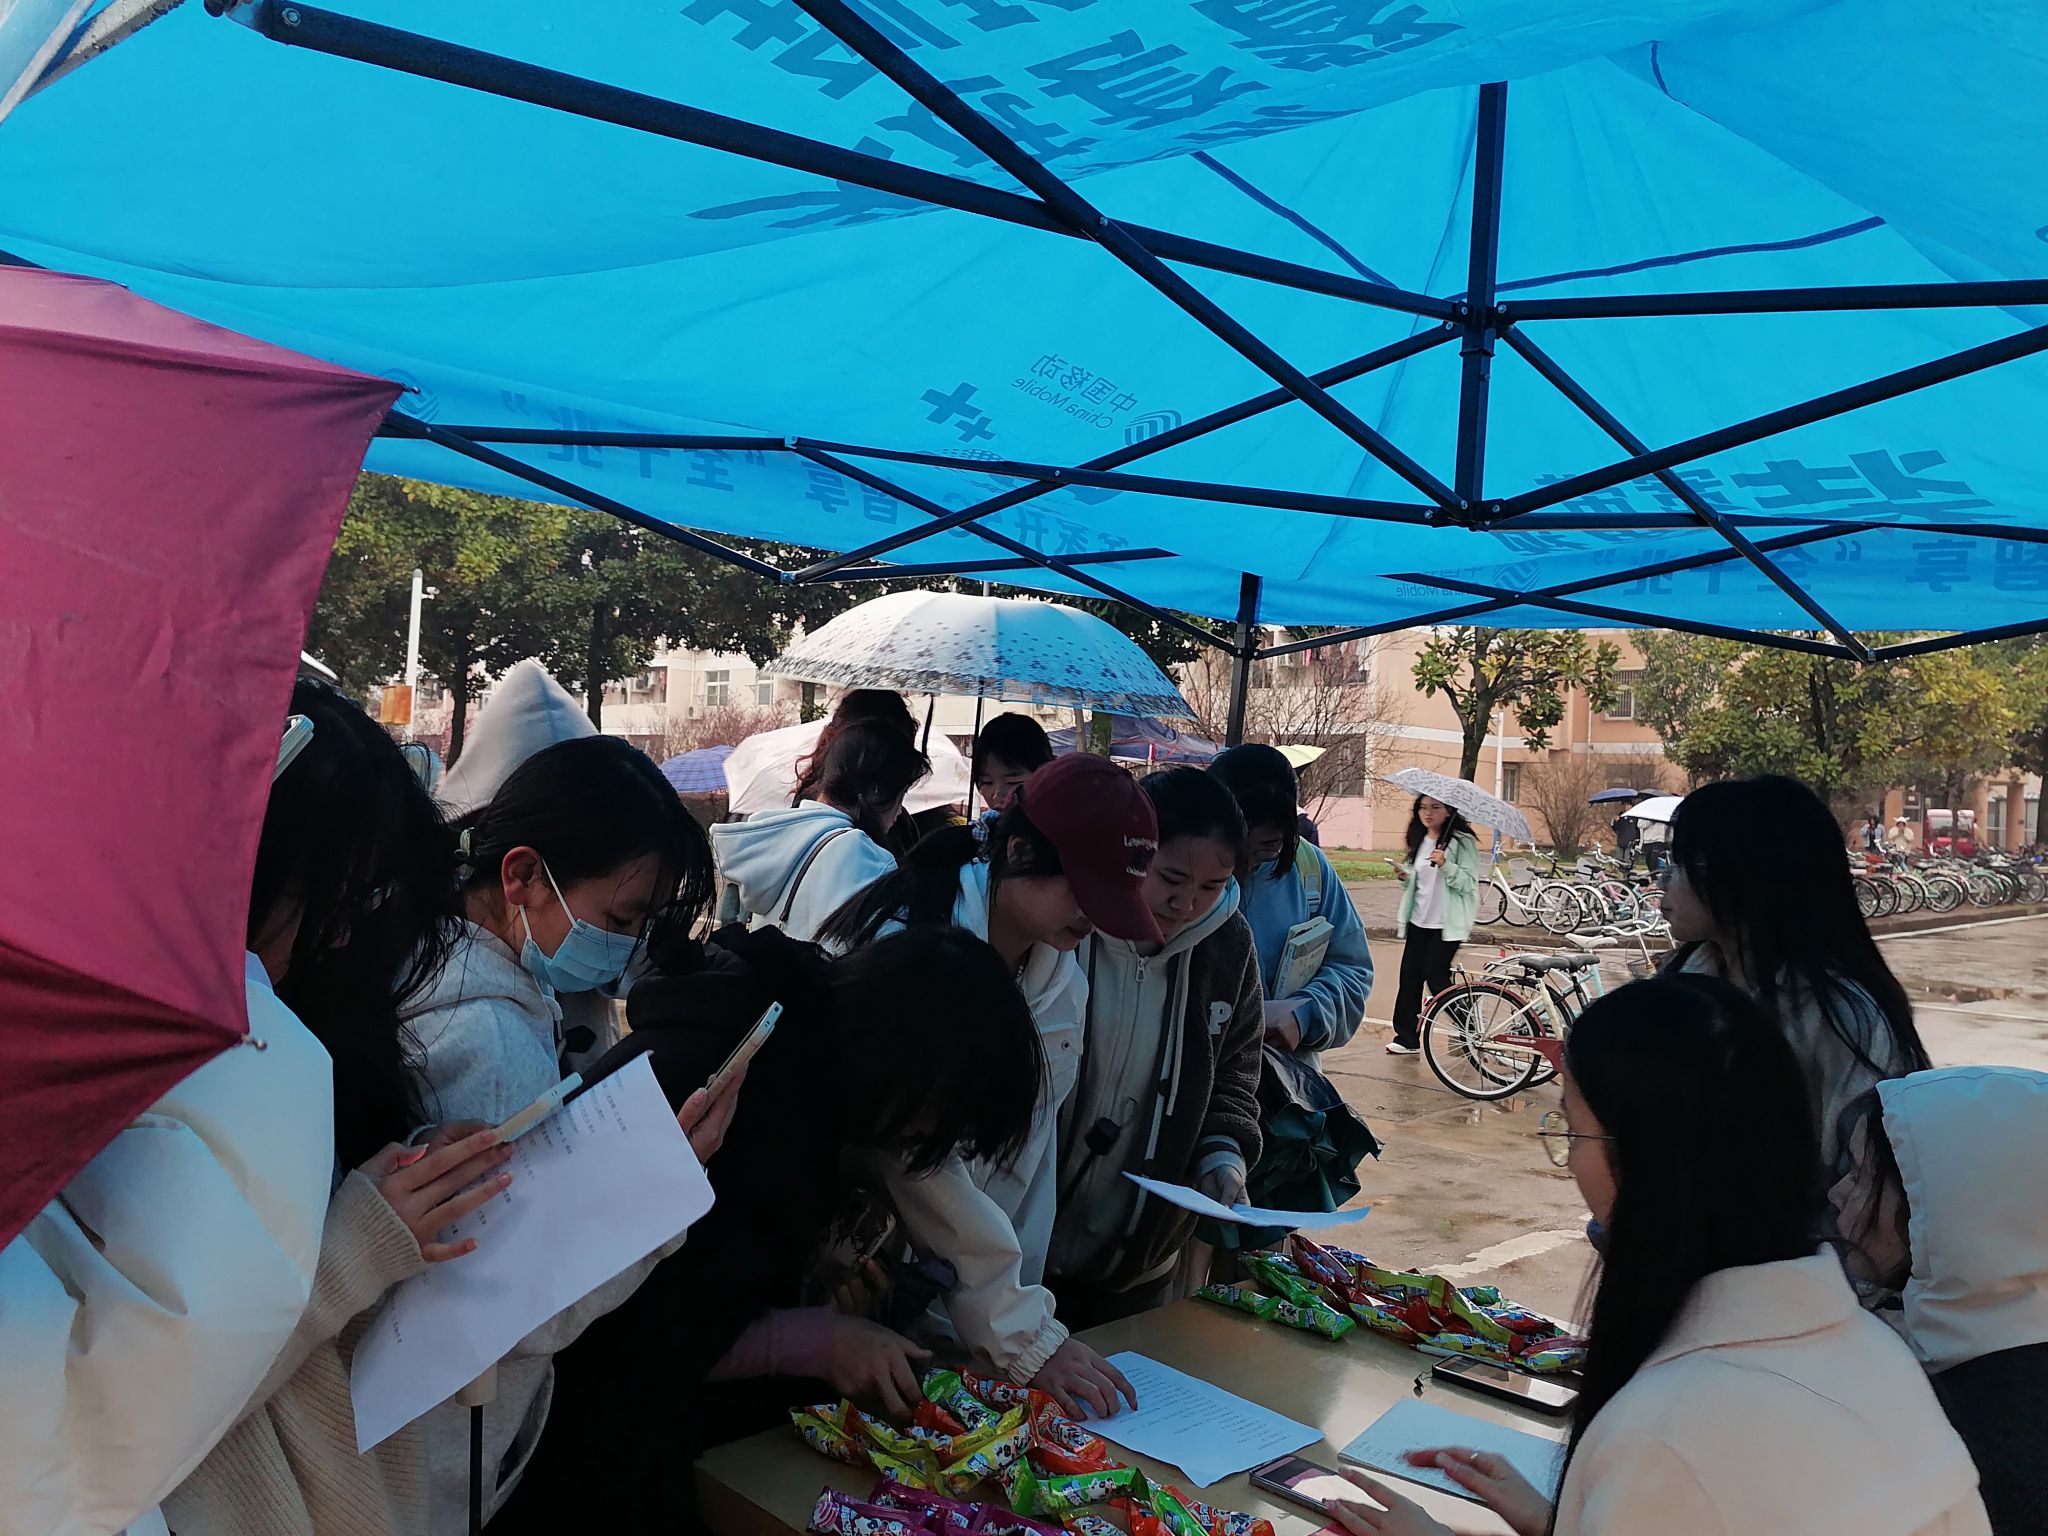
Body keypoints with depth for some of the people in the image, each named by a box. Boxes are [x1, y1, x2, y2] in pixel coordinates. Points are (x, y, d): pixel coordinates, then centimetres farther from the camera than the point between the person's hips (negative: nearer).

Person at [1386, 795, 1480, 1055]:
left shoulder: (1462, 841, -8)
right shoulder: (1420, 841, 14)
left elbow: (1468, 882, -15)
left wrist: (1445, 864, -28)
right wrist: (1405, 878, 4)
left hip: (1447, 923, -7)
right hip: (1419, 921, 7)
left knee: (1436, 976, -6)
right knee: (1410, 976, 3)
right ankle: (1406, 1037, 9)